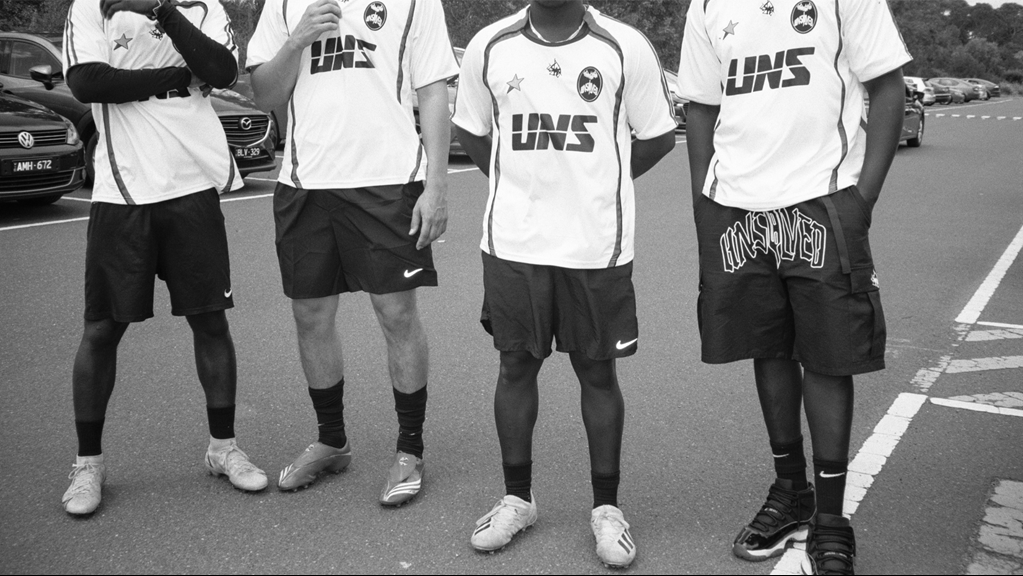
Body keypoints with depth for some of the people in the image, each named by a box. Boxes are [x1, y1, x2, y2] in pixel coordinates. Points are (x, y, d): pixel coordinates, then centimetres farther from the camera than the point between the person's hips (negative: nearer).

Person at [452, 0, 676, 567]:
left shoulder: (625, 47, -4)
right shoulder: (489, 47, 1)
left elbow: (657, 137, 5)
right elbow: (470, 131, 14)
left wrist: (597, 183, 3)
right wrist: (520, 184, 5)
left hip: (597, 246, -1)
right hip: (512, 243, 2)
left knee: (598, 371, 7)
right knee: (515, 365, 10)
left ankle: (607, 507, 23)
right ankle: (517, 498, 27)